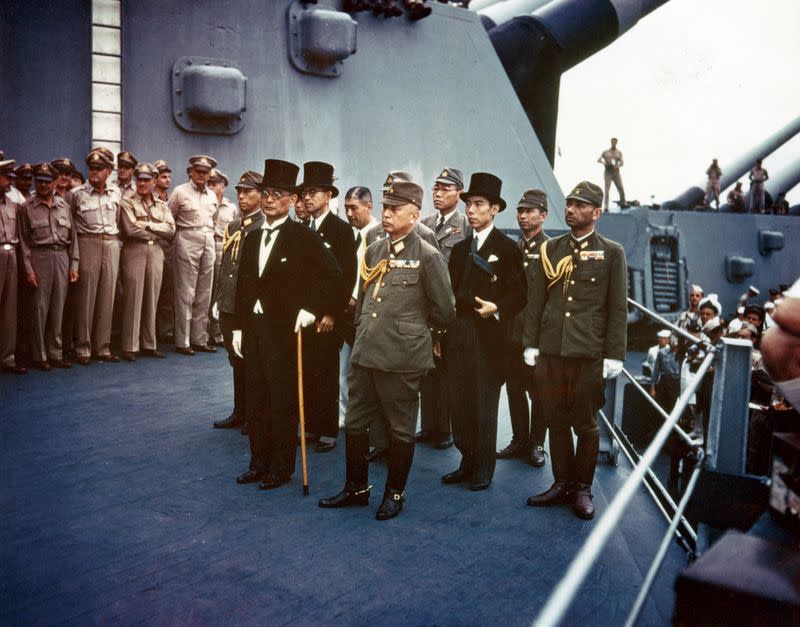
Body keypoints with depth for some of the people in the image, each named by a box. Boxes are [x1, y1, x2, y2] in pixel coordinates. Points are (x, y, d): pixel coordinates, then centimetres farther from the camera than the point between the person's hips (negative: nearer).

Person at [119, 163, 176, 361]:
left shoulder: (162, 205, 15)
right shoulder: (127, 202, 3)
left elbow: (171, 230, 1)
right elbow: (130, 229, -11)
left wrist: (147, 225, -8)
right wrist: (157, 231, -3)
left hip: (156, 252, 4)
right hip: (134, 251, -4)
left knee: (152, 299, 7)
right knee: (133, 298, -4)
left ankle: (149, 344, 14)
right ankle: (130, 347, 1)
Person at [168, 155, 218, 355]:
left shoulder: (212, 195, 16)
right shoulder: (180, 192, 1)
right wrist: (176, 240, 3)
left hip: (208, 242, 5)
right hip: (187, 241, -5)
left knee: (204, 294, 6)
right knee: (185, 293, -5)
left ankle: (200, 339, 12)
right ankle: (182, 341, -1)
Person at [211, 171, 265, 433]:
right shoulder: (232, 226, 14)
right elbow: (224, 264, 17)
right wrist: (218, 299, 14)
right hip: (228, 305, 8)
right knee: (236, 361, 16)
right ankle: (240, 413, 28)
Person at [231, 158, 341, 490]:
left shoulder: (304, 237, -7)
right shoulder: (252, 238, 13)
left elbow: (333, 277, -9)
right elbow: (243, 286, 14)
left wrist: (312, 309, -13)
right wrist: (238, 328, 11)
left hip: (285, 330, -6)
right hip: (253, 328, 6)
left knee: (283, 402, 2)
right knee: (255, 400, 12)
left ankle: (281, 468, 15)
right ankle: (259, 463, 25)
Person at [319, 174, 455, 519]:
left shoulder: (428, 256, -9)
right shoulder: (373, 251, 10)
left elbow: (444, 312, -5)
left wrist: (413, 329, 8)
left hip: (402, 359, -6)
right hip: (365, 354, 6)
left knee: (401, 429, 9)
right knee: (354, 424, 13)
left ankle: (394, 493, 25)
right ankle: (356, 487, 31)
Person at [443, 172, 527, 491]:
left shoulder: (506, 247, -3)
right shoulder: (460, 249, 15)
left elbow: (519, 295, -4)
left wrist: (497, 308, -20)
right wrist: (441, 333, 9)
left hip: (489, 338, -5)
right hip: (458, 337, 5)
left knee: (484, 406, 2)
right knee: (459, 404, 8)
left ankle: (484, 470, 16)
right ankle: (467, 462, 22)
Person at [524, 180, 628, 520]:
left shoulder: (611, 253, 1)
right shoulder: (551, 248, 9)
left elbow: (618, 309, -1)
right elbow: (536, 299, 10)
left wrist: (613, 355, -5)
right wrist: (531, 344, 6)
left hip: (589, 353, -3)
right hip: (550, 351, 3)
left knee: (586, 424, 7)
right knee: (556, 421, 11)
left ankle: (583, 488, 22)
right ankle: (562, 484, 25)